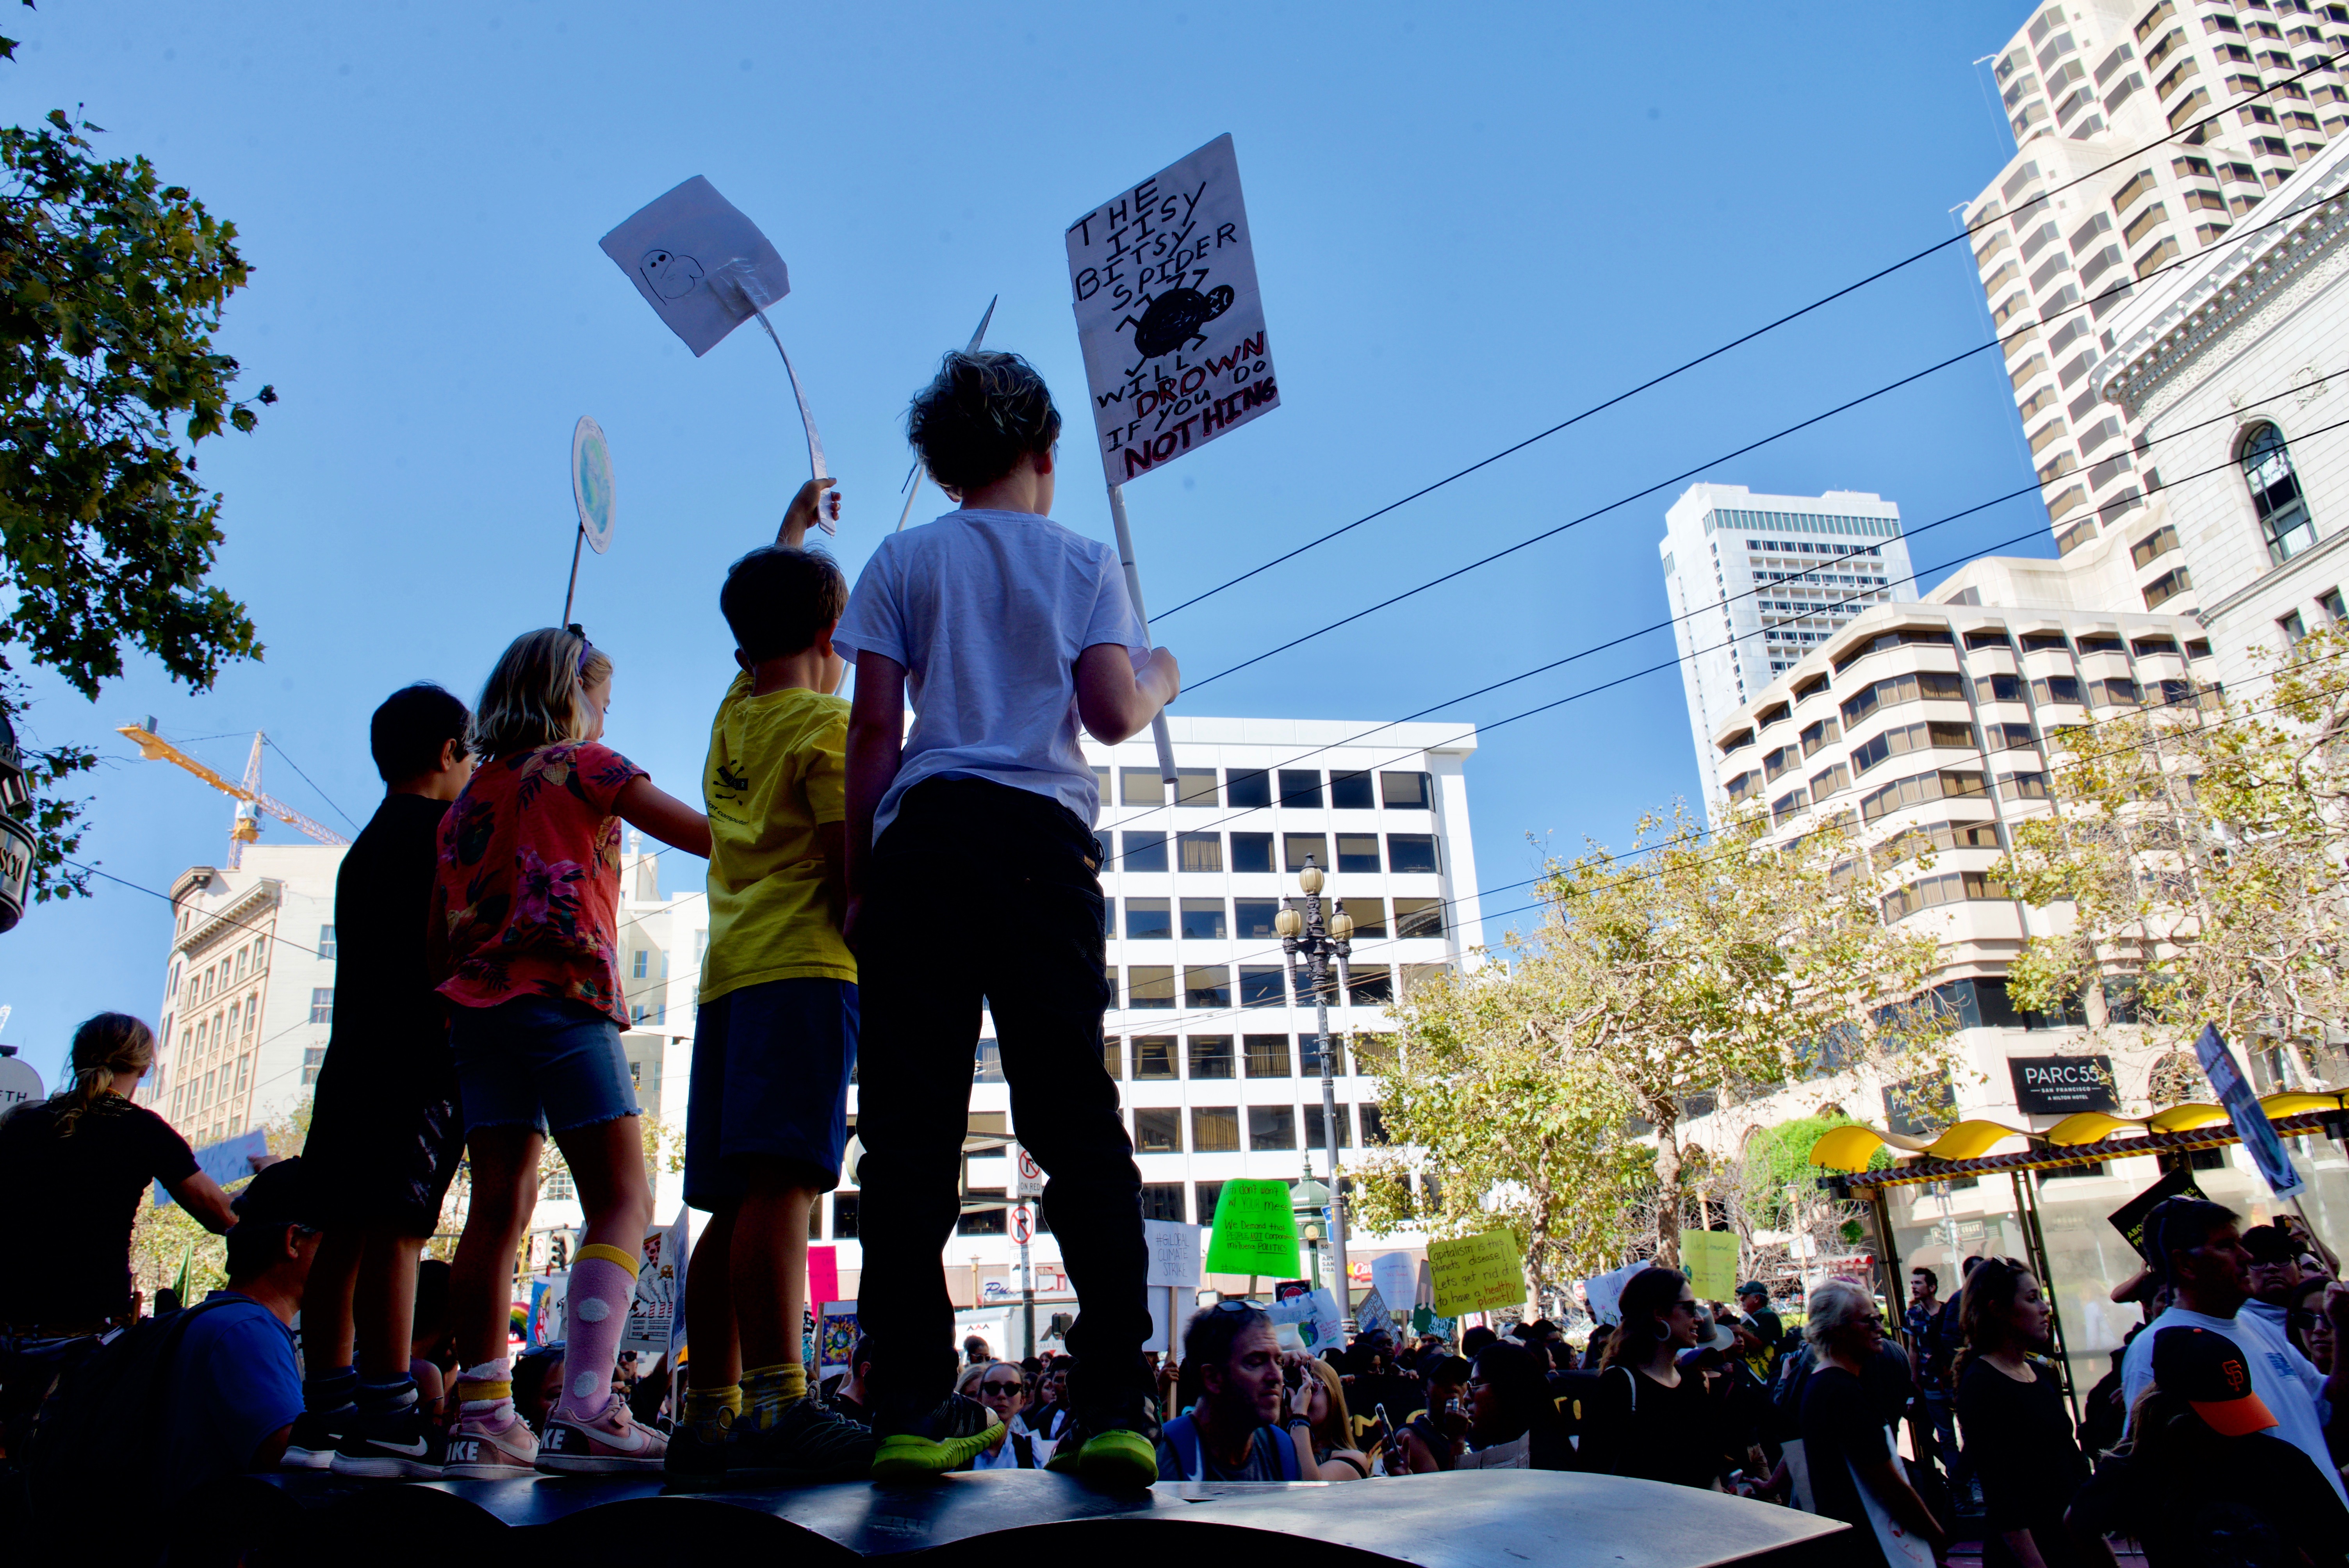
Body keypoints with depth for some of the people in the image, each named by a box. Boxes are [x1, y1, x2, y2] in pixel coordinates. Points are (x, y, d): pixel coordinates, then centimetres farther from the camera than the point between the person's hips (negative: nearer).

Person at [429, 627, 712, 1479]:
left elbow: (438, 936, 21)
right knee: (621, 1199, -8)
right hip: (565, 1000, -7)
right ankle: (584, 1407, -21)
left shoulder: (471, 793, 21)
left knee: (500, 1206, 4)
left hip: (477, 1007, 7)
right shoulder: (583, 764, 3)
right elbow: (703, 835, -3)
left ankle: (483, 1415, -1)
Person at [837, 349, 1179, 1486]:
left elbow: (875, 729, 5)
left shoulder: (903, 561, 14)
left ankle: (912, 1407, -4)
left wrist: (859, 881, 8)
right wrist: (1160, 683, 23)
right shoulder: (1085, 560, 14)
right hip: (1045, 839, 0)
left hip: (924, 837, 0)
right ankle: (1114, 1403, -5)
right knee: (1076, 1119, -1)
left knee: (912, 1123, -1)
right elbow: (1111, 716, 1)